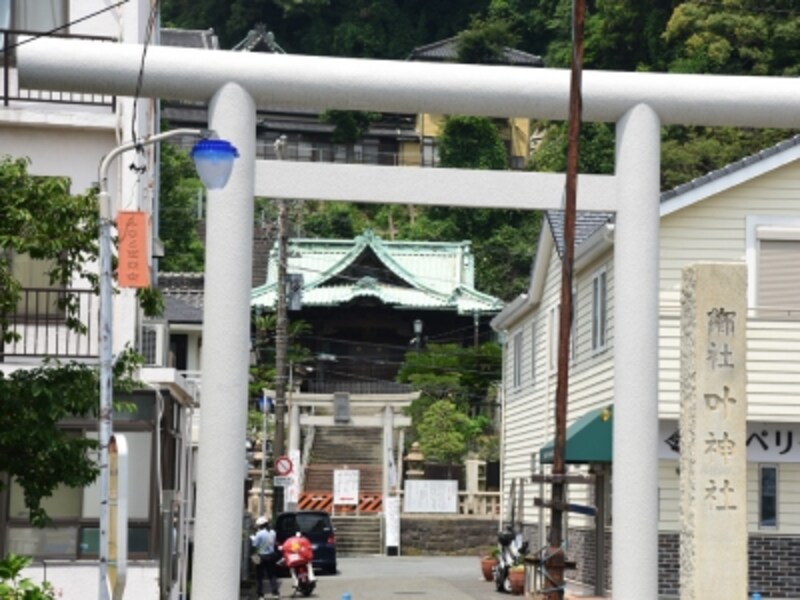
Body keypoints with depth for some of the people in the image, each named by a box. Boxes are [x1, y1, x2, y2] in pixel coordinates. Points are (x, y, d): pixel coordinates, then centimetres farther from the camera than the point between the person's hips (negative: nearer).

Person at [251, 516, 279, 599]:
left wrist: (252, 538, 4)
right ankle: (275, 592, 7)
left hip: (262, 556, -5)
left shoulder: (260, 534, -19)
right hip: (271, 555, 5)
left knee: (259, 577, 4)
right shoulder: (272, 532, 1)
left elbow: (255, 545, -14)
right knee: (272, 575, 13)